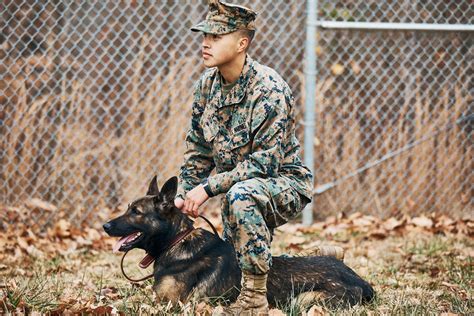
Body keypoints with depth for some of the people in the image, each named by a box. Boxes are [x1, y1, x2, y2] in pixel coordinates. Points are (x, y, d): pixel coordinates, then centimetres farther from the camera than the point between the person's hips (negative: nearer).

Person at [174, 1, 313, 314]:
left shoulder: (268, 88, -25)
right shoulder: (207, 83, -2)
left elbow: (265, 162, -29)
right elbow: (198, 149, 8)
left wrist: (208, 188, -29)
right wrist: (184, 196, -3)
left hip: (285, 184, -8)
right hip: (239, 187, 8)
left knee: (241, 195, -39)